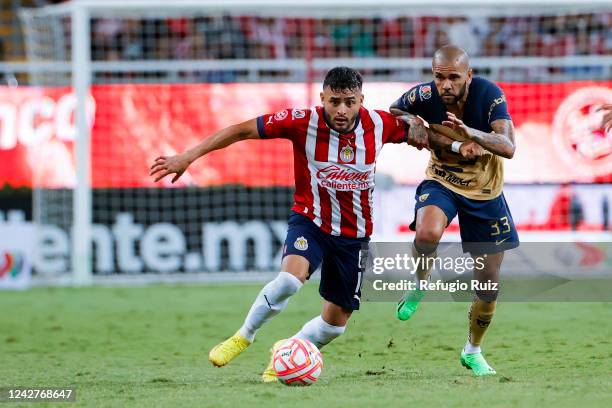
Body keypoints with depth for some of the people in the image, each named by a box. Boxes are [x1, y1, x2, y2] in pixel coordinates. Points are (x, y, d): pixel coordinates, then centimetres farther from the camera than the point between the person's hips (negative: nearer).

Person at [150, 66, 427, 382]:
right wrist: (189, 156, -21)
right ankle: (243, 337, -9)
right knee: (291, 278, -32)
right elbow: (242, 131, -18)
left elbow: (418, 136, 7)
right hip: (310, 220, -3)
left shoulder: (379, 124, -15)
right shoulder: (303, 122, -21)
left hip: (354, 234, 3)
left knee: (336, 320, 6)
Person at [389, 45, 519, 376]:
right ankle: (419, 285, -3)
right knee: (427, 232, -36)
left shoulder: (489, 94, -24)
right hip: (442, 183, 0)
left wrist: (470, 133, -52)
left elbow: (508, 147, -35)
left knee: (489, 283, 5)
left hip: (485, 193, 0)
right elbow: (391, 114, 3)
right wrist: (412, 125, -19)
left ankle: (473, 351, 30)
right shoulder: (423, 96, -19)